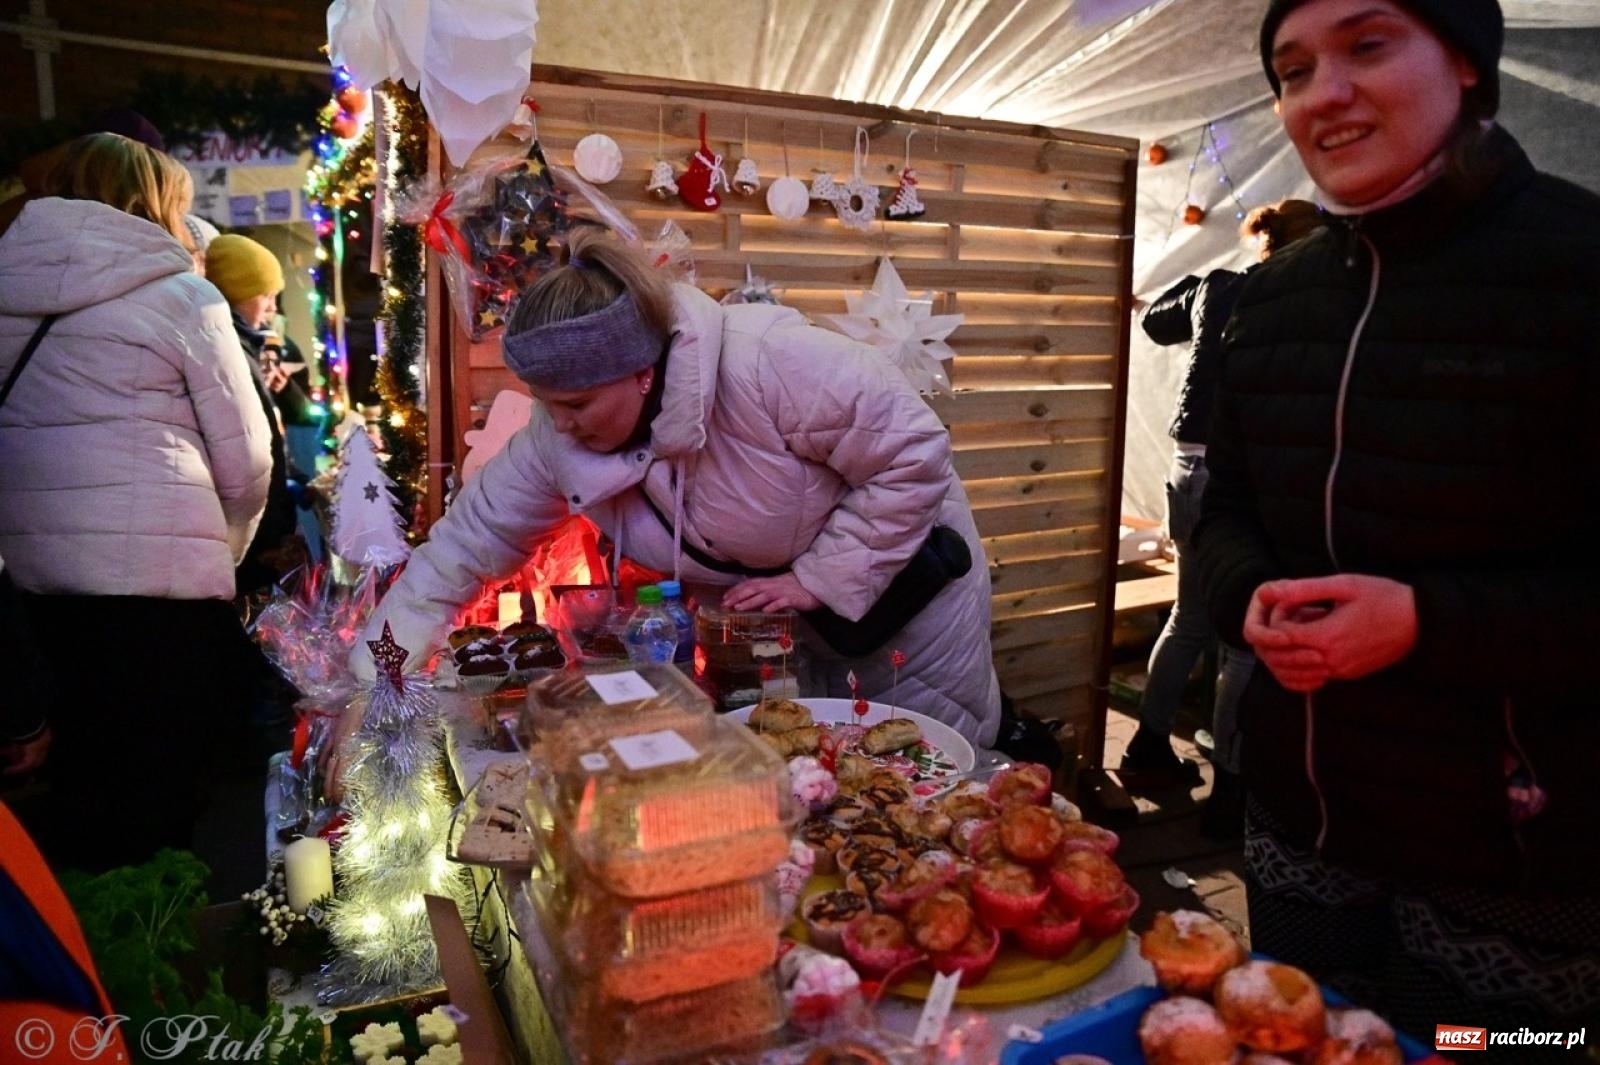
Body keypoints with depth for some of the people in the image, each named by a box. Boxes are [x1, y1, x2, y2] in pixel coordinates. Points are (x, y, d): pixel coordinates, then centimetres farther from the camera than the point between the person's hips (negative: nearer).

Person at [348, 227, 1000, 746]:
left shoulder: (766, 364, -37)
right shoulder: (560, 437, -17)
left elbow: (915, 456, -28)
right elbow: (466, 541, -8)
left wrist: (819, 578, -26)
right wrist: (371, 678, -11)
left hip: (902, 577, -5)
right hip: (774, 615, 5)